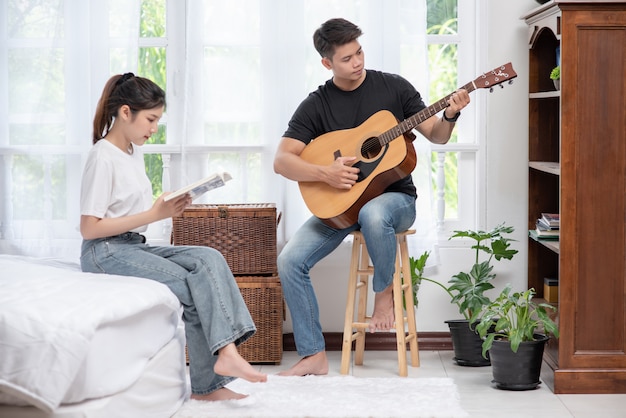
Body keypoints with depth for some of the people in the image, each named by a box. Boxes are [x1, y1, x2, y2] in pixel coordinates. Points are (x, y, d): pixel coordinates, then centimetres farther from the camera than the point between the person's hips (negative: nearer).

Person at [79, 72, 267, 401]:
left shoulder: (135, 151, 15)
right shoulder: (103, 157, -12)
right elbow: (89, 227, -17)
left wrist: (167, 208, -5)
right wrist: (154, 215, -17)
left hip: (136, 246, 8)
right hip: (106, 253, -8)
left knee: (208, 259, -15)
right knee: (191, 287, -22)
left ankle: (226, 351, -26)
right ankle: (207, 384, -14)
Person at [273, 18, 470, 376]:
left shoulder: (393, 87, 0)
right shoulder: (316, 105, 0)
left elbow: (436, 135, 4)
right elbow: (282, 160, -7)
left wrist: (450, 115, -18)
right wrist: (325, 173, -23)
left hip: (395, 197, -2)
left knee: (373, 215, -40)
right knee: (290, 260, -18)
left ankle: (384, 293, -11)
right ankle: (314, 356, -8)